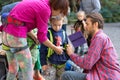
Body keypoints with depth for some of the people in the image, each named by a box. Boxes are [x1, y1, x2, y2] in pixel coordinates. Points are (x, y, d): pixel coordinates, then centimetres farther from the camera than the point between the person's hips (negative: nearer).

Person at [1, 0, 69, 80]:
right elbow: (41, 36, -6)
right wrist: (55, 48, 7)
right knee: (28, 71, 1)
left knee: (13, 69, 18)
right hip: (16, 35, -9)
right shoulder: (45, 9, -11)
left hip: (7, 33, 9)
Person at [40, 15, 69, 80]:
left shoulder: (63, 33, 2)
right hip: (51, 62, -4)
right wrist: (43, 63, -8)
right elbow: (43, 49, -8)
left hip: (62, 63, 4)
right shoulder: (48, 33, -11)